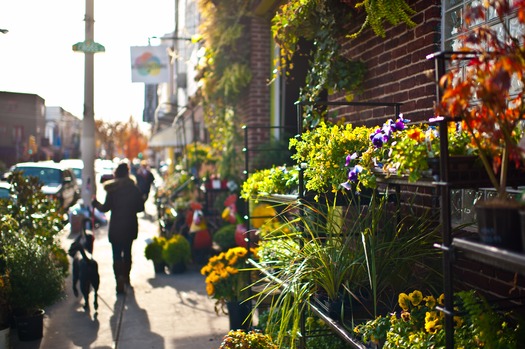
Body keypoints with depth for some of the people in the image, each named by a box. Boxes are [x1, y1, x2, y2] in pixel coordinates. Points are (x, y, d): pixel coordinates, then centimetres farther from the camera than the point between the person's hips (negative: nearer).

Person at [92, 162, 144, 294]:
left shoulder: (112, 190, -11)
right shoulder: (134, 189, -4)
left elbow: (105, 208, -9)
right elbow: (140, 208, -1)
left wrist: (95, 203, 9)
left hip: (116, 228, -3)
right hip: (130, 227, 3)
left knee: (117, 255, 0)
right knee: (127, 251, 20)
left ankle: (120, 281, -11)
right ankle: (126, 276, 33)